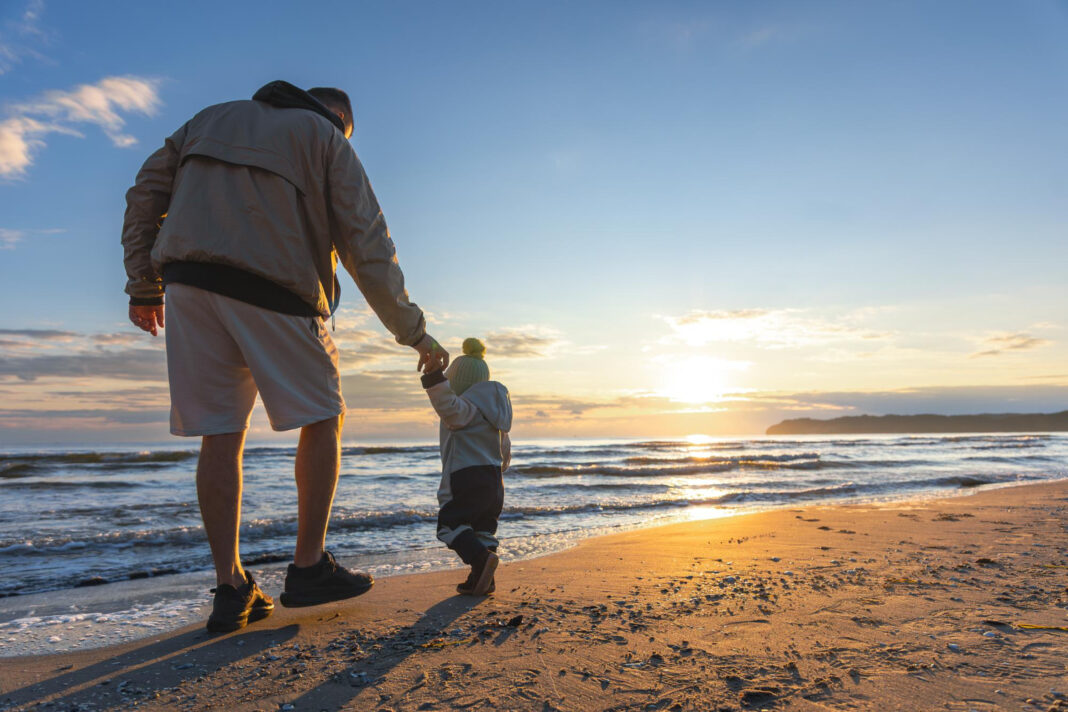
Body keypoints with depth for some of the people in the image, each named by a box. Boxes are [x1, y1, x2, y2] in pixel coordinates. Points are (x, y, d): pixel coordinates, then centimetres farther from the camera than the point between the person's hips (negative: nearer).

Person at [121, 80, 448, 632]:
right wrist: (415, 334, 4)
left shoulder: (214, 117, 26)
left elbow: (147, 191, 19)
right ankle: (309, 567, 9)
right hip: (273, 293, -5)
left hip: (188, 282, 5)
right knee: (322, 419, 8)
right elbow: (367, 246, 1)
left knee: (220, 434, 6)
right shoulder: (327, 140, 11)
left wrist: (143, 285, 21)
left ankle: (231, 590, 9)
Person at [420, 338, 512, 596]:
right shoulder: (493, 411, 19)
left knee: (449, 523, -3)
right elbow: (505, 449, 25)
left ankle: (482, 557, -21)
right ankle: (481, 580, 13)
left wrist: (433, 376, -42)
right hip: (494, 481, 9)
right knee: (483, 528, 13)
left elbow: (448, 405, -35)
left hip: (467, 479, -9)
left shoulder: (465, 406, -10)